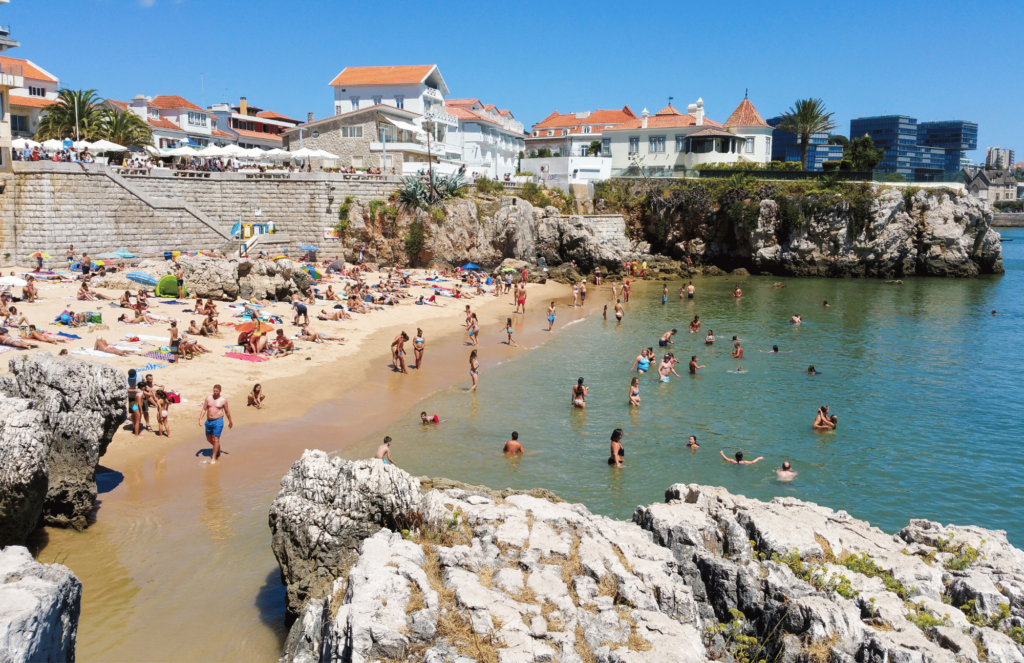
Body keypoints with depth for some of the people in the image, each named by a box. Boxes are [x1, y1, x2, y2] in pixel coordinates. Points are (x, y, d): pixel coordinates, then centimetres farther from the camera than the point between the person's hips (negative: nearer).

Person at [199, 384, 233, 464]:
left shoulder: (223, 400, -3)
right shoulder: (208, 398, 5)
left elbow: (227, 411, 6)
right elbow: (204, 409, 6)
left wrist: (230, 421, 13)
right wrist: (200, 419, -5)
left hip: (218, 421, -5)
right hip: (208, 421, 5)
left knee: (215, 439, -9)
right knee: (209, 439, 15)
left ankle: (214, 458, -4)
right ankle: (217, 450, 42)